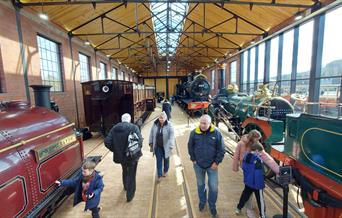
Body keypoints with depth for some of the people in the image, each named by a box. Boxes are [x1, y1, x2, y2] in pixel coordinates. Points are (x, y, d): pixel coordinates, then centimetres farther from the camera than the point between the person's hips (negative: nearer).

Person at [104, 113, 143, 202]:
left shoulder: (114, 128, -2)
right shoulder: (133, 127, -15)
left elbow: (107, 142, -7)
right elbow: (139, 141, -26)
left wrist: (115, 150, 6)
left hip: (120, 155, 5)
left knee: (125, 171, 31)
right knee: (131, 175, 15)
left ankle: (125, 187, 54)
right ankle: (130, 195, 28)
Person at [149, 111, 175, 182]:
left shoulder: (169, 125, -17)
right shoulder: (155, 124, -8)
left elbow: (171, 135, -20)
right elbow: (151, 134, 3)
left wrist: (170, 146, -25)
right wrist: (151, 143, 6)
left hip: (166, 146, -1)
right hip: (157, 146, 2)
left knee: (166, 159, 19)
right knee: (159, 160, 7)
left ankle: (165, 171, 46)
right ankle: (159, 175, 23)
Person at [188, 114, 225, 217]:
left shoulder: (216, 133, -15)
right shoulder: (194, 132, -12)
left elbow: (221, 149, -8)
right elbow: (190, 147, 0)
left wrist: (216, 162, -9)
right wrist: (193, 159, -2)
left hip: (212, 165, -1)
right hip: (198, 165, 1)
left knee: (214, 187, 9)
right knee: (200, 185, 20)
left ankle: (212, 205, 36)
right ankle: (202, 201, 46)